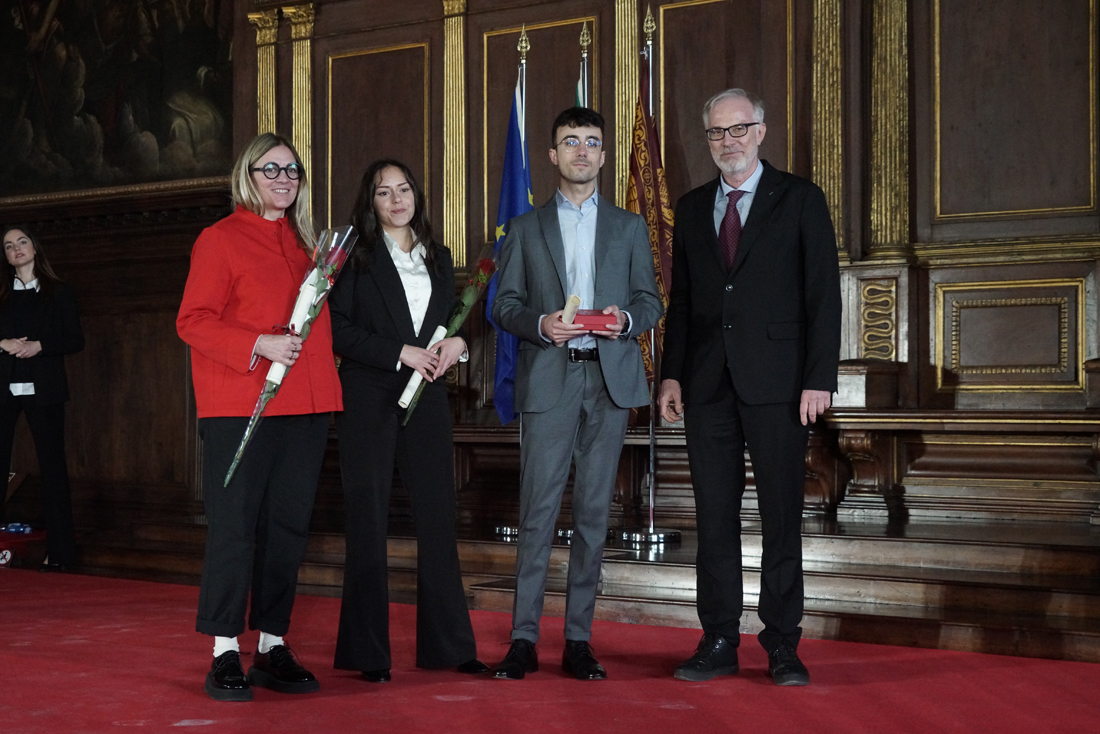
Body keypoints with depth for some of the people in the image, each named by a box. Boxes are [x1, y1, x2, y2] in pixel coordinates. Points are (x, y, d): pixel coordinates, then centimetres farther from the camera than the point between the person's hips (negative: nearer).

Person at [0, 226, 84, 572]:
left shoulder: (58, 293, 8)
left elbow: (76, 340, 2)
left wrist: (39, 345, -12)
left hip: (43, 388, -2)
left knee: (52, 465, -3)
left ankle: (59, 552, 0)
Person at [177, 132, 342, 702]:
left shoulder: (304, 243, 18)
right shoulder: (220, 239, -1)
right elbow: (193, 321, -8)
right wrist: (258, 345, -20)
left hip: (306, 407, 6)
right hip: (238, 407, -6)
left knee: (288, 526, 7)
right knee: (233, 527, -3)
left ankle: (273, 648, 15)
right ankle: (224, 655, 3)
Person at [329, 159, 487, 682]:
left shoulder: (439, 258, 16)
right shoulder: (355, 257, 1)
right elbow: (338, 330, -8)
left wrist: (455, 344, -1)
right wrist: (402, 353, -15)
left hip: (428, 400, 4)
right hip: (369, 401, -4)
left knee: (438, 521, 4)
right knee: (368, 523, 0)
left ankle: (447, 645, 11)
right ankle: (367, 652, 6)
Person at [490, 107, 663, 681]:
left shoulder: (629, 226, 16)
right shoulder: (526, 229, 13)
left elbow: (651, 301, 12)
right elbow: (504, 305, 8)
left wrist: (626, 320, -9)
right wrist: (541, 324, -12)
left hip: (610, 378, 1)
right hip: (548, 380, -1)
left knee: (594, 511, 2)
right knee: (537, 510, -6)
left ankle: (579, 641, 7)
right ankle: (524, 640, -1)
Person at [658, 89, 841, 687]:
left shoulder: (800, 199, 3)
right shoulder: (692, 208, 15)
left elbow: (823, 294, -2)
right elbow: (680, 298, 16)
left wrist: (819, 378, -10)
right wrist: (671, 373, 6)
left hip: (776, 383, -3)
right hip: (708, 384, 4)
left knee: (781, 516, 0)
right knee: (714, 518, 5)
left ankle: (782, 646, 8)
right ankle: (718, 643, 12)